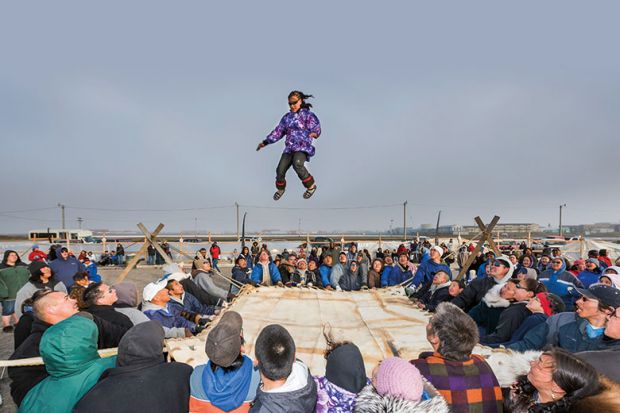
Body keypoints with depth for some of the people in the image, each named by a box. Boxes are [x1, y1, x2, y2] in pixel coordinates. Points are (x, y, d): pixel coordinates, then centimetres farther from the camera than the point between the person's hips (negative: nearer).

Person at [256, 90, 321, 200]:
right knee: (280, 170, -8)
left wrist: (314, 133, -34)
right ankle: (281, 189, 23)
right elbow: (278, 131, 20)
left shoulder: (308, 115, 1)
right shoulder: (287, 117, 17)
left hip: (303, 147, -5)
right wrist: (266, 142, 15)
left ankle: (311, 186, -15)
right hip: (289, 148, 5)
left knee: (297, 164, -34)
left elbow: (316, 128, -9)